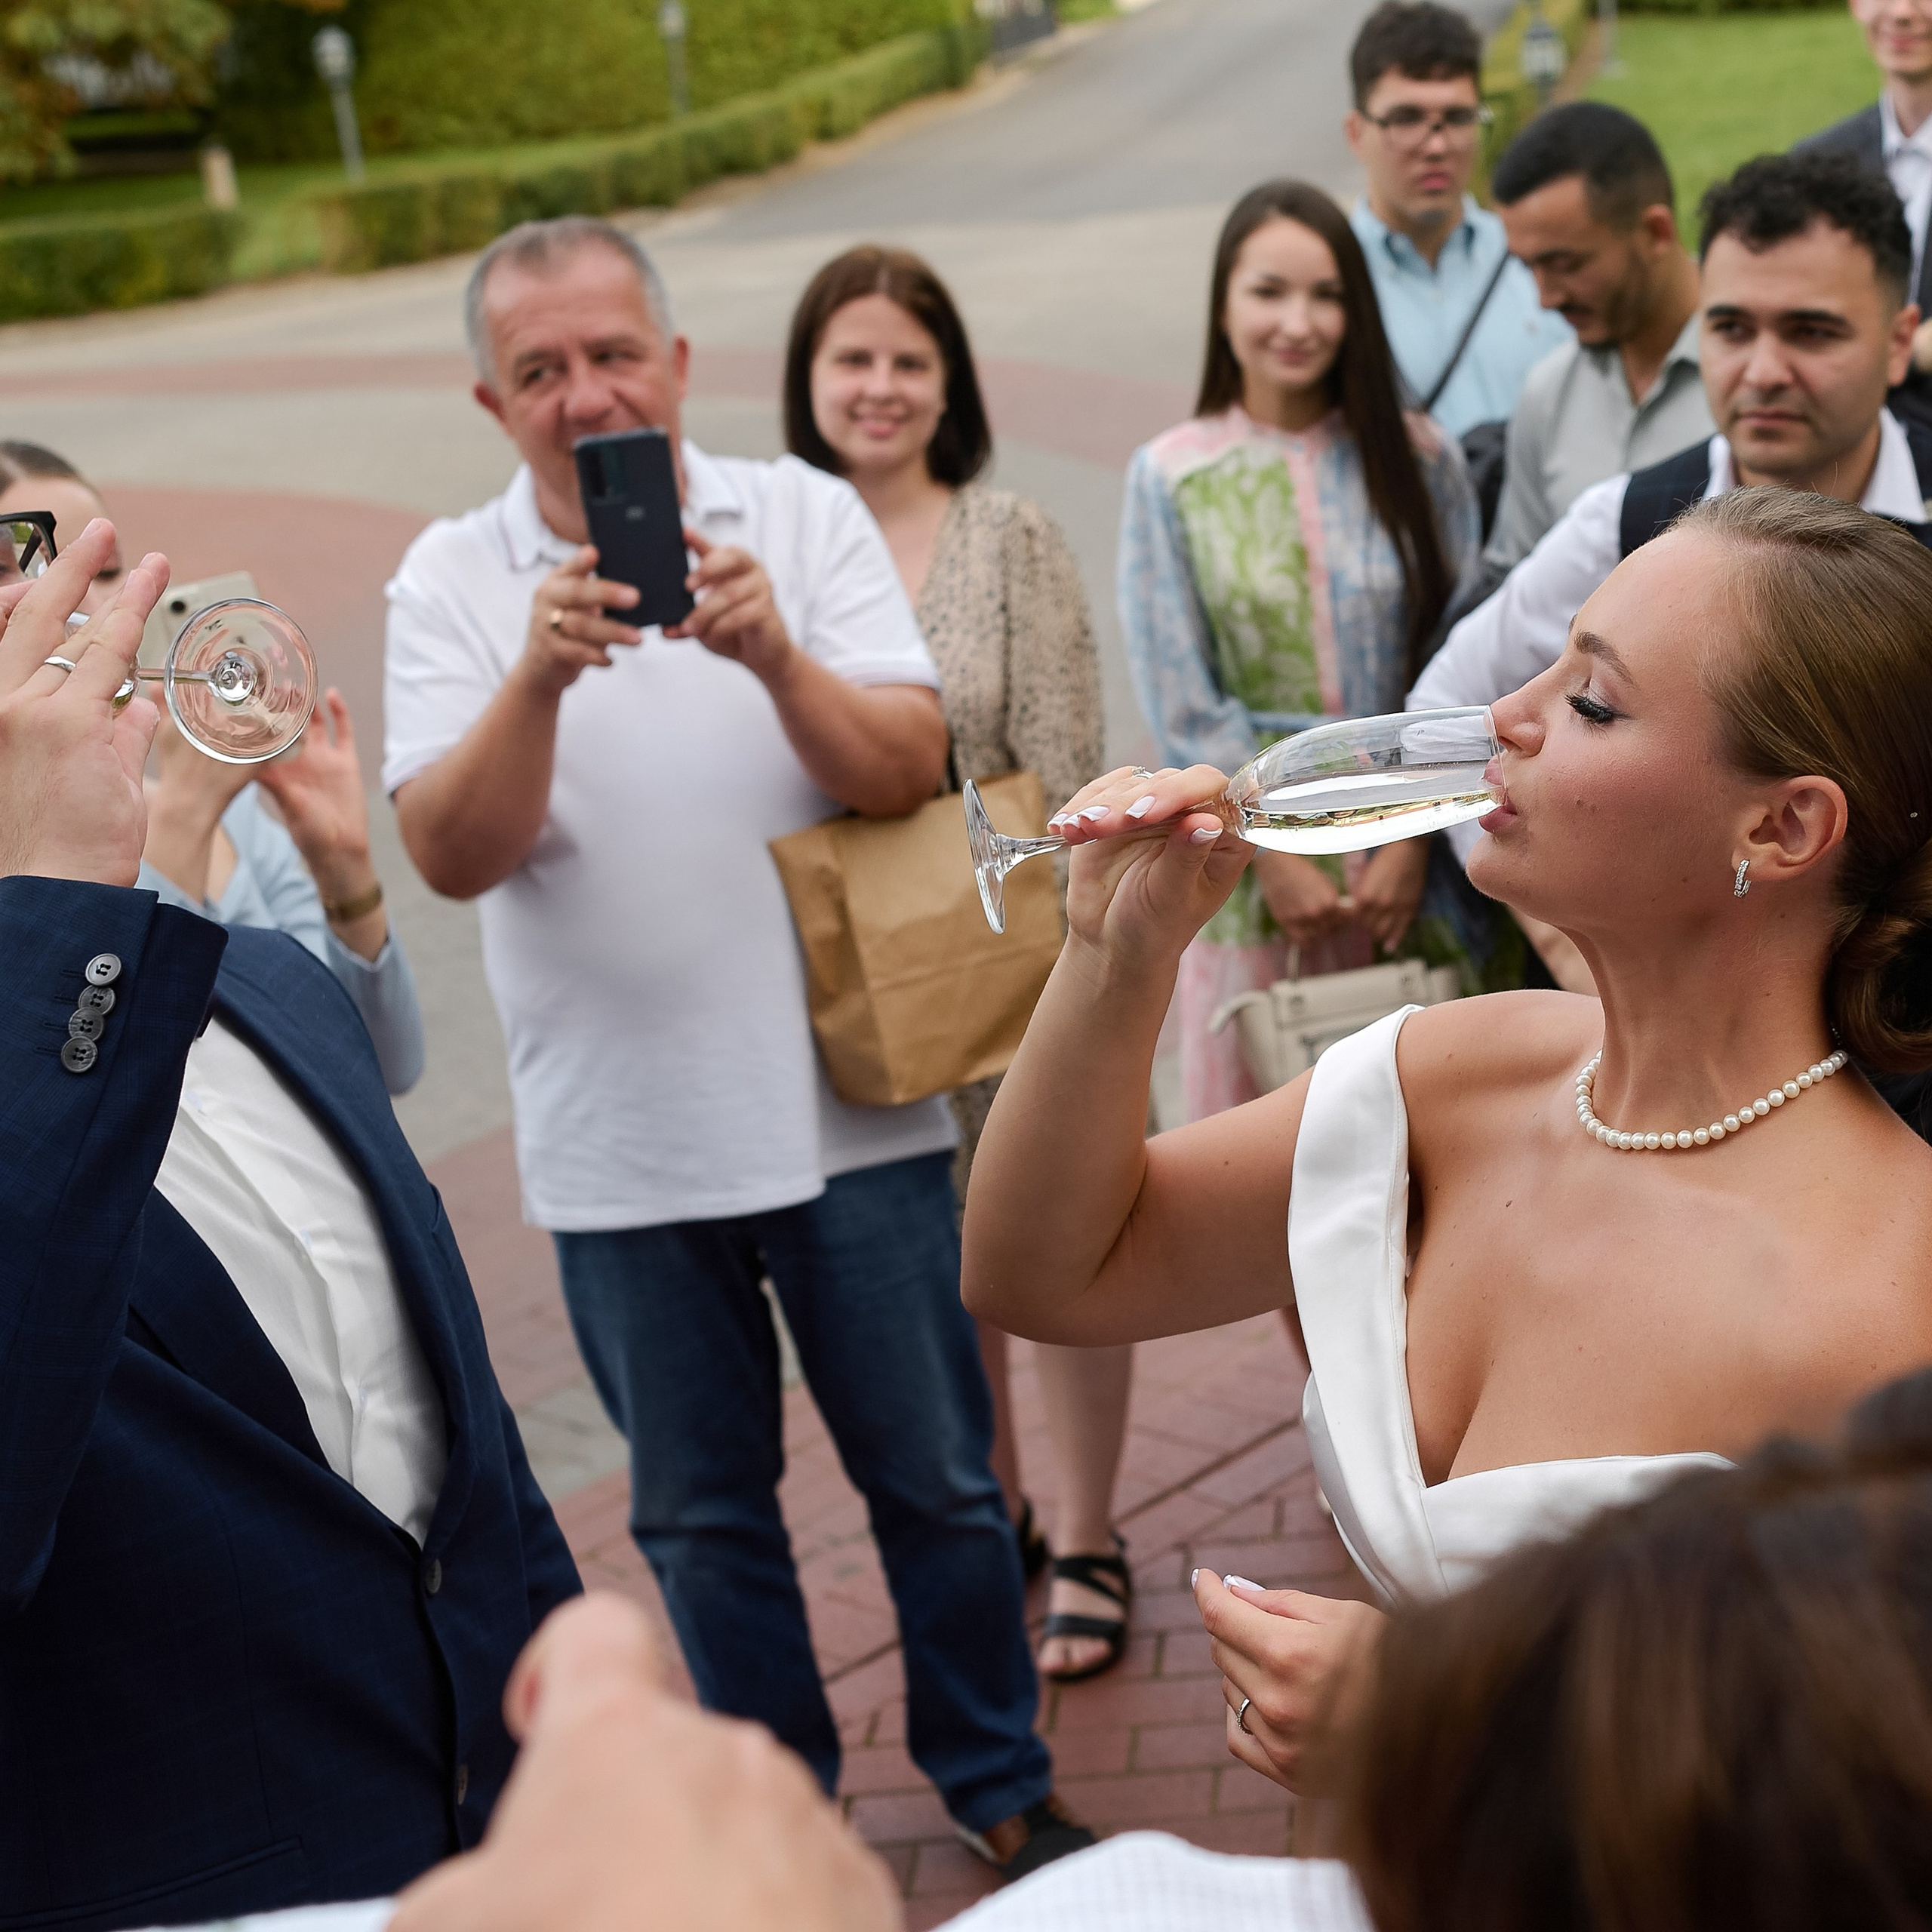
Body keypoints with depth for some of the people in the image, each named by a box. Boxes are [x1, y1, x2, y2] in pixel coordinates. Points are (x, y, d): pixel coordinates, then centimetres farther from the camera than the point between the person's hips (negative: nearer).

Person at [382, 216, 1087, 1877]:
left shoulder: (807, 515, -2)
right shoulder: (453, 581, -2)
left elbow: (910, 770, -10)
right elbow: (452, 854, -13)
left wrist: (777, 658, -28)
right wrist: (539, 677, -30)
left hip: (847, 1107, 0)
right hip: (620, 1142, 1)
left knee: (939, 1479, 11)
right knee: (701, 1516, 15)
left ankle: (1000, 1782, 32)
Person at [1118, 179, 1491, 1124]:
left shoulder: (1418, 459, 3)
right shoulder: (1169, 476, -1)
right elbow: (1183, 704, -2)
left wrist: (1412, 837, -6)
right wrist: (1275, 854, -6)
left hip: (1406, 849, 1)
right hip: (1249, 850, -1)